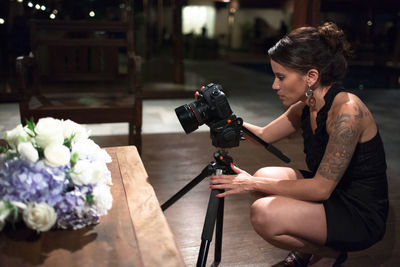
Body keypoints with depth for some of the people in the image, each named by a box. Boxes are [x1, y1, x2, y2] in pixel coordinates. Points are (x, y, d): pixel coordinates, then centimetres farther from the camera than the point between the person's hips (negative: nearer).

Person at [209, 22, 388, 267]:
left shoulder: (346, 111, -27)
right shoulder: (305, 106, -1)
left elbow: (320, 188, -27)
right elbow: (264, 135, 11)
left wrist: (253, 184, -22)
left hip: (361, 216, -9)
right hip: (332, 194, 9)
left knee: (264, 214, -24)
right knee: (263, 175, 2)